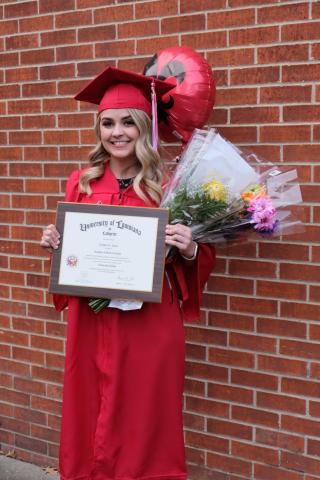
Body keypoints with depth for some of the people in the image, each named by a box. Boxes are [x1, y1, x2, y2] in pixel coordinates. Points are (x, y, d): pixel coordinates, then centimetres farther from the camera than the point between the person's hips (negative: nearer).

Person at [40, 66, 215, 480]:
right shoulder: (81, 183, 3)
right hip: (91, 322, 3)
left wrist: (189, 250, -20)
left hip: (149, 325, -2)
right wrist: (53, 242, -6)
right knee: (91, 417, 13)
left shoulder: (167, 186, -5)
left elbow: (199, 257, 1)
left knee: (144, 416, 9)